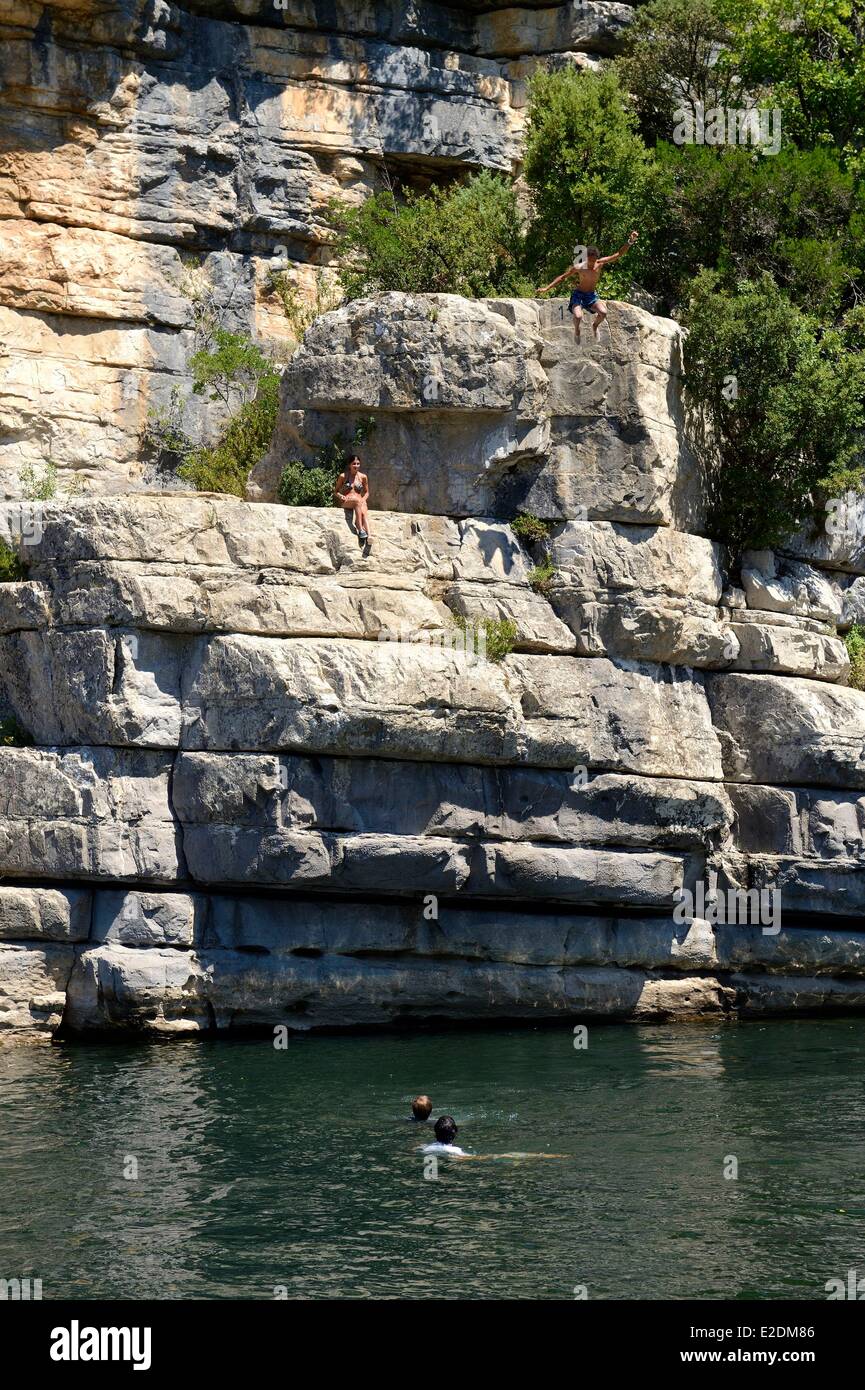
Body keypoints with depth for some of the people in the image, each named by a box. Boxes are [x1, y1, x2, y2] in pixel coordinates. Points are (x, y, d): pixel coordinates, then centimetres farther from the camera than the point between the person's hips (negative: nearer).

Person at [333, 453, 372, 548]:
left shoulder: (363, 477, 10)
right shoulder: (343, 476, 5)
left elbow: (366, 492, 17)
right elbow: (336, 491, 10)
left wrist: (363, 499, -5)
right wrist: (341, 496, -12)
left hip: (360, 501, 2)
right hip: (346, 502, -2)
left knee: (364, 512, -34)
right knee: (357, 500, -39)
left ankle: (369, 536, -53)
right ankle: (360, 529, -46)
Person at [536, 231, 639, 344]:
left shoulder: (600, 263, -9)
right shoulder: (578, 268, -16)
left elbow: (618, 254, -8)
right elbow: (562, 277, -6)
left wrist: (630, 241, -20)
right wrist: (546, 288, -10)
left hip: (592, 296, 3)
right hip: (578, 295, -3)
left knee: (603, 312, -24)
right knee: (578, 316, -29)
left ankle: (595, 325, 12)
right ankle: (577, 331, 8)